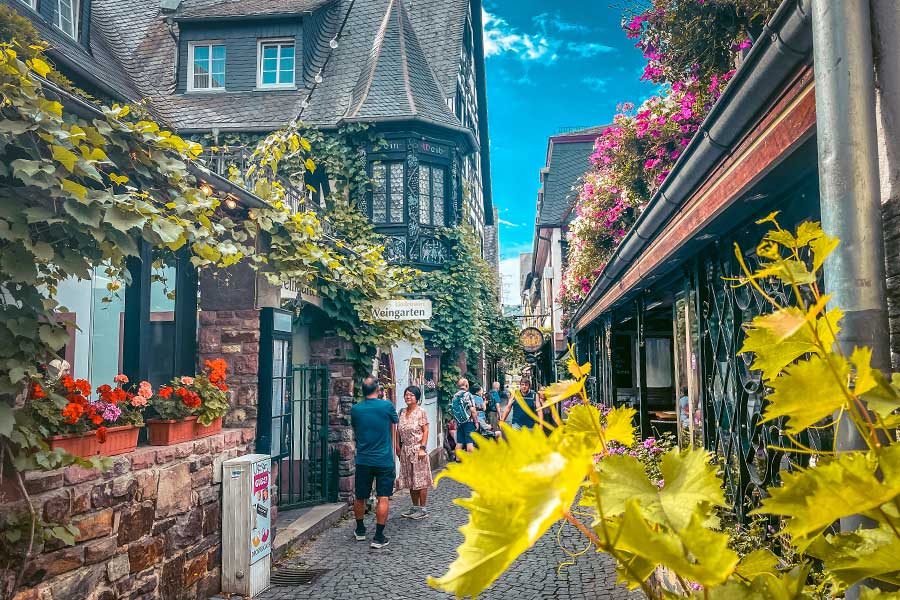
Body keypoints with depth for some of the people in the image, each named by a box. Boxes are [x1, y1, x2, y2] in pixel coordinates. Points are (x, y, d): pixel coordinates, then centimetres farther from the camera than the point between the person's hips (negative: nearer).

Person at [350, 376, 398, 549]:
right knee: (383, 498, 2)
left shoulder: (355, 409, -1)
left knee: (360, 497, 16)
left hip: (363, 460, 3)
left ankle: (360, 531, 32)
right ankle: (378, 537, 2)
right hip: (384, 460, -3)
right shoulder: (387, 406, -7)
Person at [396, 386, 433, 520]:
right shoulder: (402, 412, 10)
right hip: (405, 449, 6)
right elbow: (398, 431, 13)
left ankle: (422, 509, 7)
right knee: (410, 480, 11)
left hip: (417, 449, -6)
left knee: (420, 479, -1)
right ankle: (415, 507, 22)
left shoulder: (421, 412, -7)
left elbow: (425, 430, -9)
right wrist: (398, 446, 8)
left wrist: (422, 448, -16)